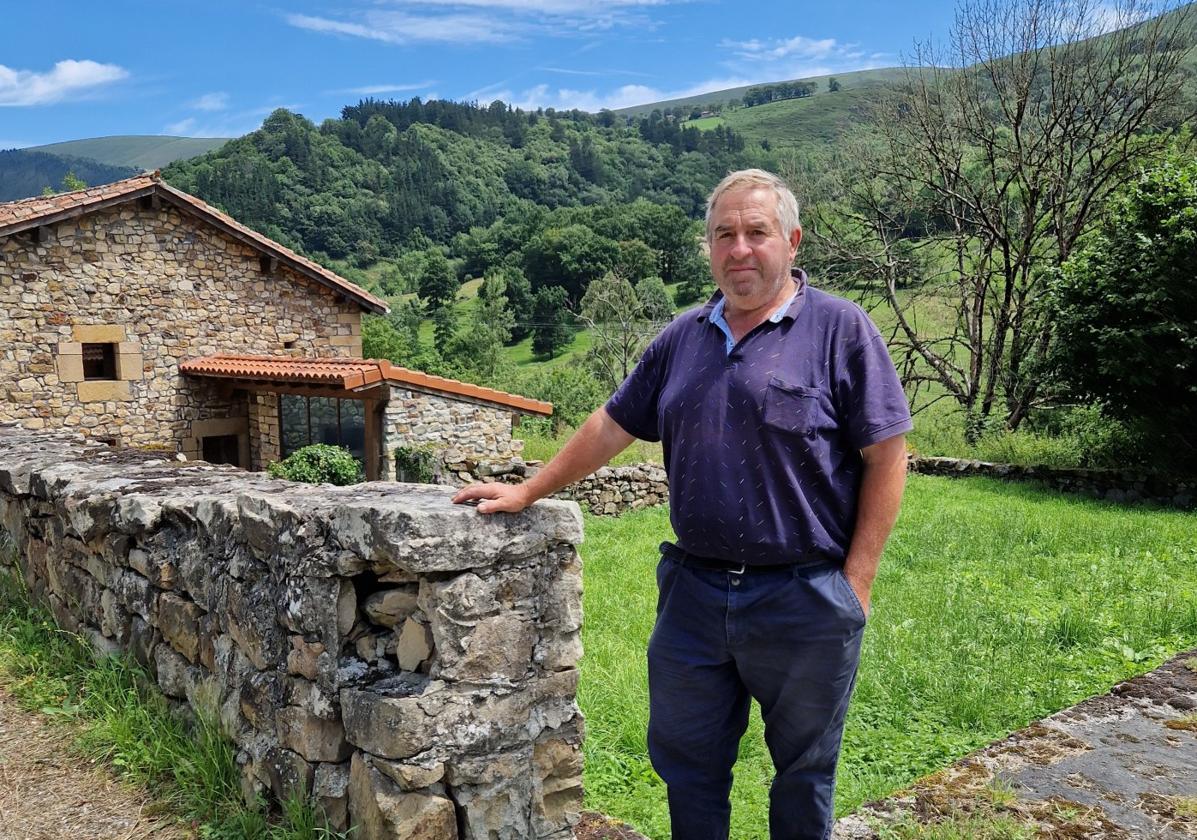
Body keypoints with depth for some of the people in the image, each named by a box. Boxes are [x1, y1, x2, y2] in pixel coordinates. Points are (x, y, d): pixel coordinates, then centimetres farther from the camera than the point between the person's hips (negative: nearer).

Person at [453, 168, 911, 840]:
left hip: (806, 600, -4)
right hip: (693, 591, 5)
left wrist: (857, 579, -11)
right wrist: (528, 492, 13)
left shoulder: (841, 329, -6)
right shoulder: (684, 337, 9)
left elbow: (887, 457, -7)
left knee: (804, 772, 15)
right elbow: (611, 427, 14)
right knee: (687, 765, 18)